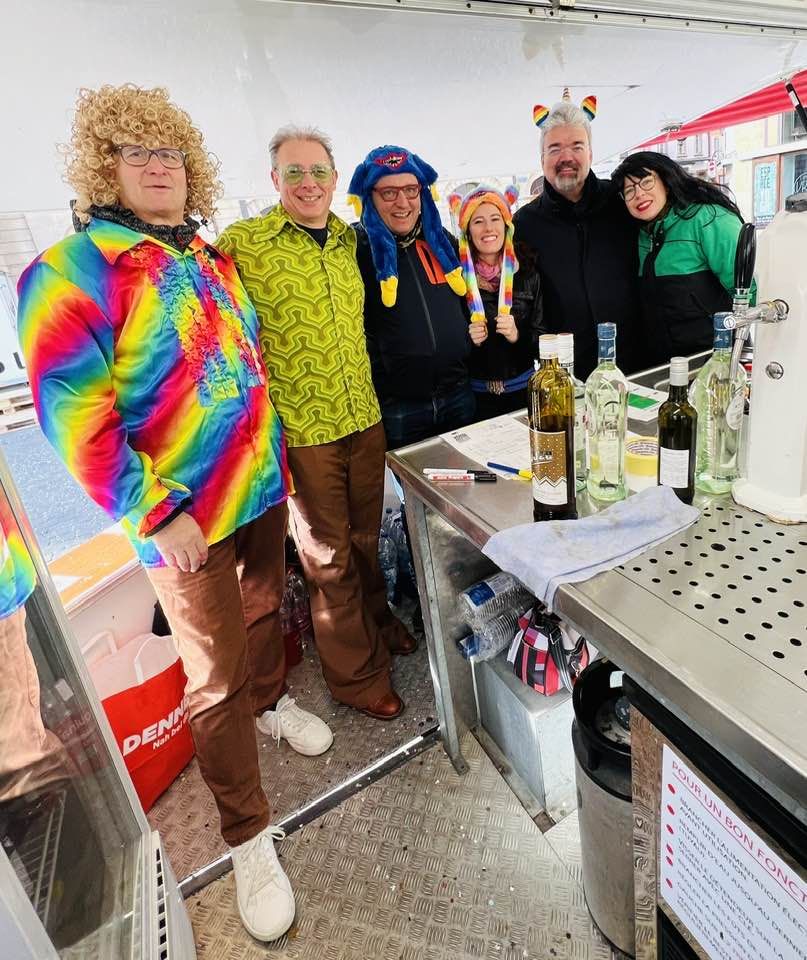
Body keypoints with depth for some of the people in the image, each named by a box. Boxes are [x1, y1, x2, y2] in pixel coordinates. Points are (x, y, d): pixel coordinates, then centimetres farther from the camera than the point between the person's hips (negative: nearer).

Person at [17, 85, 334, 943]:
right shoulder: (71, 272, -12)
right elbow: (76, 419, -17)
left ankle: (272, 701, 53)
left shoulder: (212, 260, 10)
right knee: (214, 679, 5)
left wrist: (276, 456, 16)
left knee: (264, 610, 24)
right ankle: (248, 836, 25)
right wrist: (156, 518, -19)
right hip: (186, 519, -6)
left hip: (263, 488, 7)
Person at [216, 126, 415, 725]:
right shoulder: (241, 243, -7)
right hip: (302, 429, -5)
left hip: (365, 417, 5)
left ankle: (376, 620, 46)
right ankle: (357, 672, 27)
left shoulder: (349, 239, 9)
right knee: (328, 553, 8)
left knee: (365, 535, 20)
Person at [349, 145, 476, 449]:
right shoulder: (357, 248, -7)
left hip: (459, 395, 5)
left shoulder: (442, 240, 9)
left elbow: (466, 304, 20)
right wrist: (381, 389, -13)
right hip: (397, 407, -5)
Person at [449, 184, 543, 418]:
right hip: (475, 394, -1)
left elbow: (543, 339, 0)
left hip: (522, 390, 2)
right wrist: (467, 339, -17)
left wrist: (517, 336, -18)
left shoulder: (527, 271, -1)